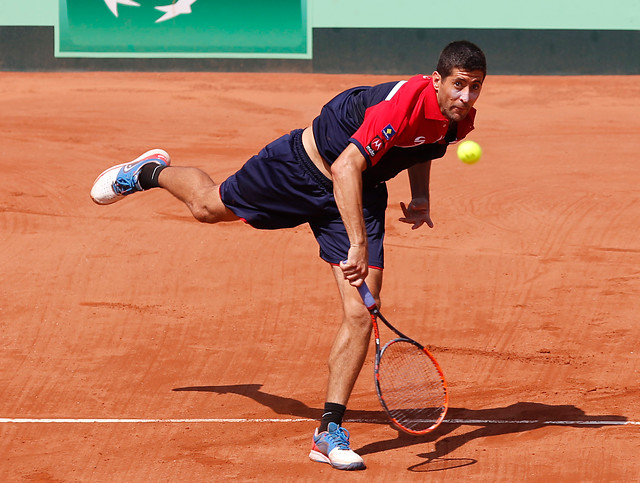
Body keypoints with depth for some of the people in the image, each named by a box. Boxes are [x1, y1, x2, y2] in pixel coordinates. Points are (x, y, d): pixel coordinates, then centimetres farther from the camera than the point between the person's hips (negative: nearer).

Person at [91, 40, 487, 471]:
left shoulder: (461, 119, -12)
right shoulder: (406, 102, -36)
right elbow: (346, 168, -40)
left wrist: (420, 196, 3)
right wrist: (357, 245, -45)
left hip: (361, 196, 5)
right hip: (304, 166, -5)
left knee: (360, 315, -10)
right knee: (208, 205, 20)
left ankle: (330, 433, -1)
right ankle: (151, 172, 55)